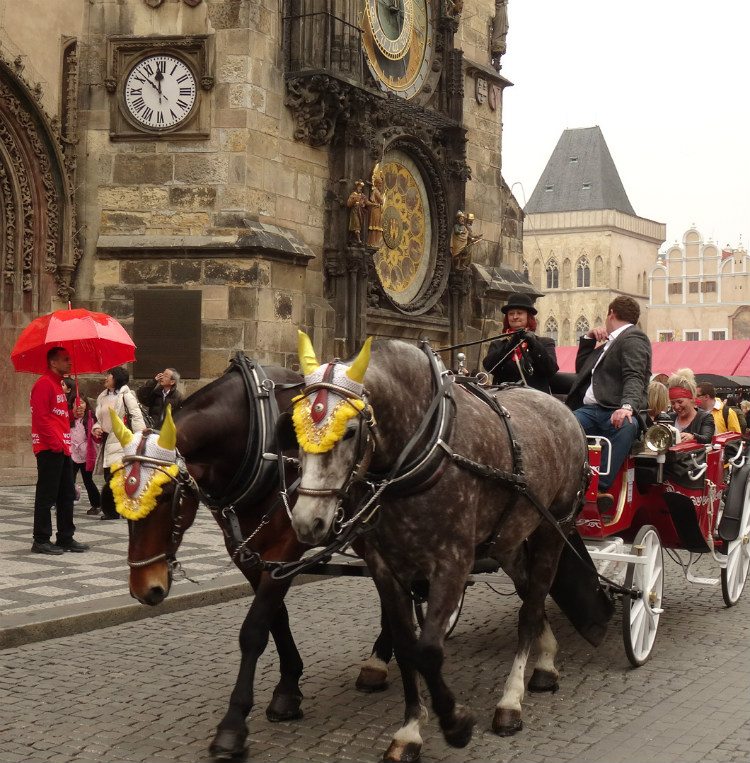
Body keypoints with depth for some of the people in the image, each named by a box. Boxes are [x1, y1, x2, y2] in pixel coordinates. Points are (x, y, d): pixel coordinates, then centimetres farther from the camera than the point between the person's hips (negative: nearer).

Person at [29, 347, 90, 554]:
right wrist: (56, 443, -19)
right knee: (47, 496, -5)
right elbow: (41, 417, -18)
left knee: (66, 496, 11)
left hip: (62, 448, 10)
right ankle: (41, 541, 0)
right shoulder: (44, 384, -11)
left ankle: (66, 538, 17)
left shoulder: (59, 384, 20)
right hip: (49, 449, -10)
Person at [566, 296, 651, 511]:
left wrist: (627, 406, -33)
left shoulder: (633, 338, 4)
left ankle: (601, 489, -47)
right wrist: (588, 339, 23)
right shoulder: (611, 342, 31)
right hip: (589, 410, 7)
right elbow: (581, 369, 37)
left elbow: (634, 378, -14)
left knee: (626, 427, -41)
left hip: (617, 412, -7)